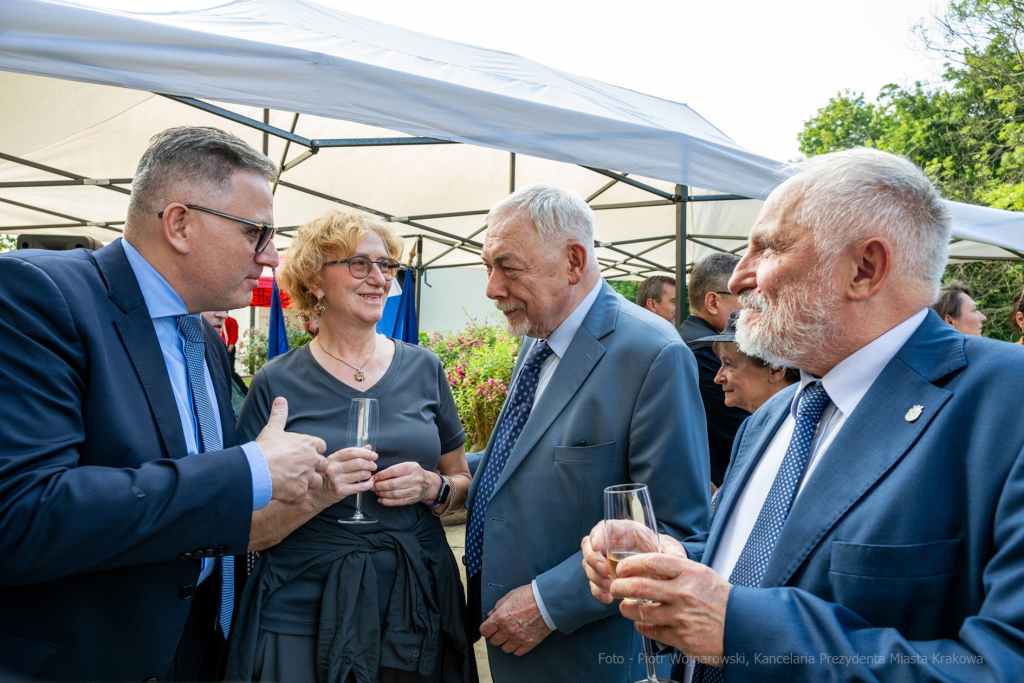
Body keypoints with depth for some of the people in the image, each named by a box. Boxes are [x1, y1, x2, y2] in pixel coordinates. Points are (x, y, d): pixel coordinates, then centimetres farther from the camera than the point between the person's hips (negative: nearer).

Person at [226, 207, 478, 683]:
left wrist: (433, 488, -10)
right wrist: (316, 494, -22)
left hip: (419, 605, 3)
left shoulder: (423, 368, 3)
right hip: (305, 614, -3)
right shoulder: (277, 384, -5)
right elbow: (248, 532, -5)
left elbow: (462, 482, 11)